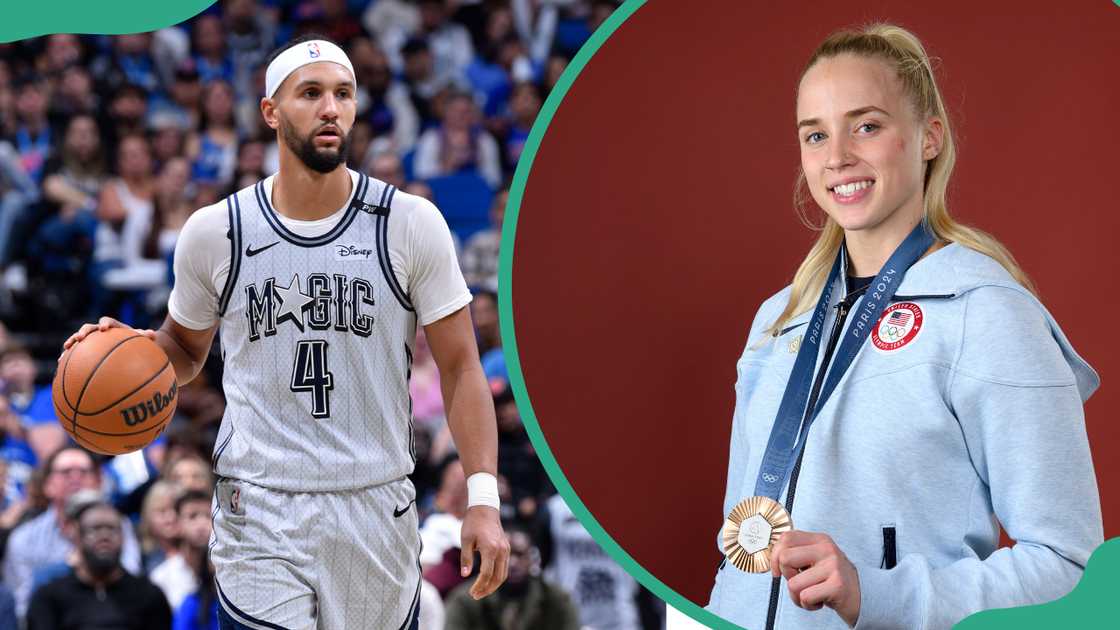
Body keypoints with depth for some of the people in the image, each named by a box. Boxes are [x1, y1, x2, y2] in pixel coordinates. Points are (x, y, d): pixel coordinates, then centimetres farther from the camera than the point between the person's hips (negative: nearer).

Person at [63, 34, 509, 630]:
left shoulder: (411, 224, -2)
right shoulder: (213, 233, 0)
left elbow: (459, 367, 0)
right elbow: (185, 348, 17)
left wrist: (483, 499, -9)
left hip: (377, 511, 1)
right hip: (260, 512, -1)